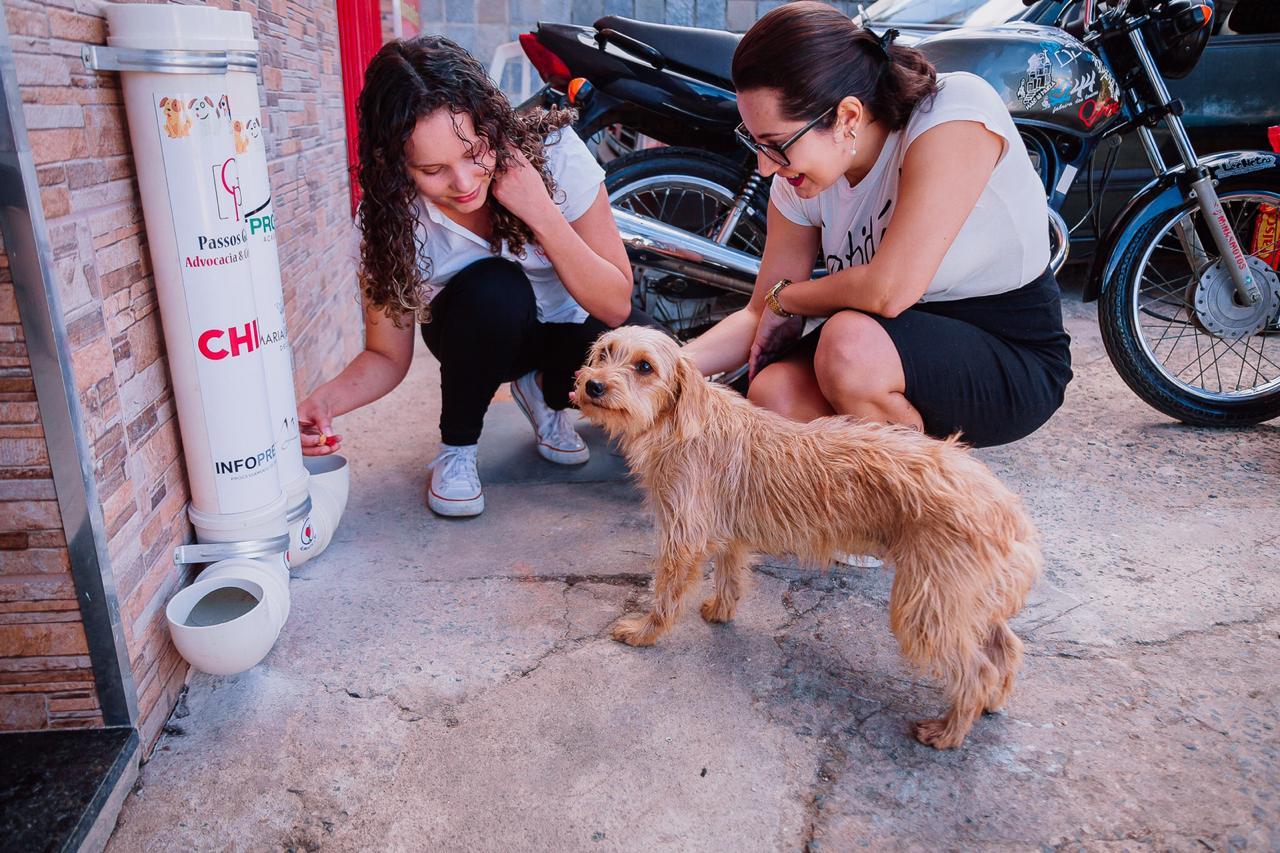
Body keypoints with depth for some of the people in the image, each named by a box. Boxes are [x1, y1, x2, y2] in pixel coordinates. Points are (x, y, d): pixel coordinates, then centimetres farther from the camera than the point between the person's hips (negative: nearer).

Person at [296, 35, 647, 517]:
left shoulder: (551, 150, -27)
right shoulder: (389, 216, -24)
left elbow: (615, 306, -24)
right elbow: (388, 356, -14)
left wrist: (541, 212, -37)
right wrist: (328, 398, -36)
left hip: (573, 328, 1)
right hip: (480, 336, -1)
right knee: (492, 287, -36)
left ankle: (545, 394, 6)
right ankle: (456, 447, -8)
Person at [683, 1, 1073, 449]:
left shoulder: (955, 113, -24)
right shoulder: (799, 183, -5)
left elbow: (888, 290, -30)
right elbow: (761, 313, 1)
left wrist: (785, 298, -12)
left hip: (1018, 367, -5)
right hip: (908, 347, 5)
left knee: (850, 344, -33)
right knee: (771, 393, -22)